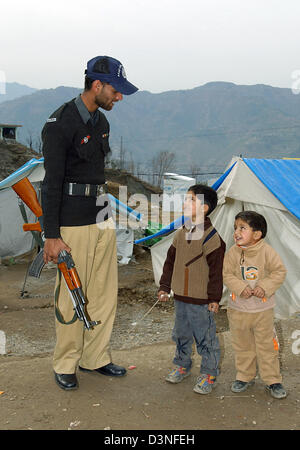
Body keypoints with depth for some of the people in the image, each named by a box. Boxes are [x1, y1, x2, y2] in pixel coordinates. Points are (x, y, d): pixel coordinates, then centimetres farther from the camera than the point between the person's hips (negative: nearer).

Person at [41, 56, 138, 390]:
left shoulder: (100, 121, 12)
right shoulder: (60, 123, -14)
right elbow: (52, 182, -16)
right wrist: (51, 235, -16)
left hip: (101, 218, 8)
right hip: (73, 224, -8)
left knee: (104, 292, 12)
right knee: (71, 296, 0)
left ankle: (95, 357, 27)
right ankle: (65, 365, 19)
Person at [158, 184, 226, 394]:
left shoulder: (212, 237, -15)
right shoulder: (181, 234, 6)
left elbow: (216, 270, -14)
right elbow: (170, 262, 14)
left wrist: (214, 298, -13)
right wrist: (165, 287, 13)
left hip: (201, 301, -7)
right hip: (180, 297, 7)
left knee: (205, 337, 5)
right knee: (181, 334, 20)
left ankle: (209, 373, 21)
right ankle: (183, 365, 39)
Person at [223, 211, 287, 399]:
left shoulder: (267, 251, -13)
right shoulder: (233, 253, -7)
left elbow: (280, 272, -10)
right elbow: (228, 275, -5)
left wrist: (265, 287, -22)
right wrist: (240, 287, -22)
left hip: (263, 308, -2)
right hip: (238, 308, 2)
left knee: (266, 345, 8)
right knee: (242, 345, 15)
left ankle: (273, 380, 23)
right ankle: (245, 377, 32)